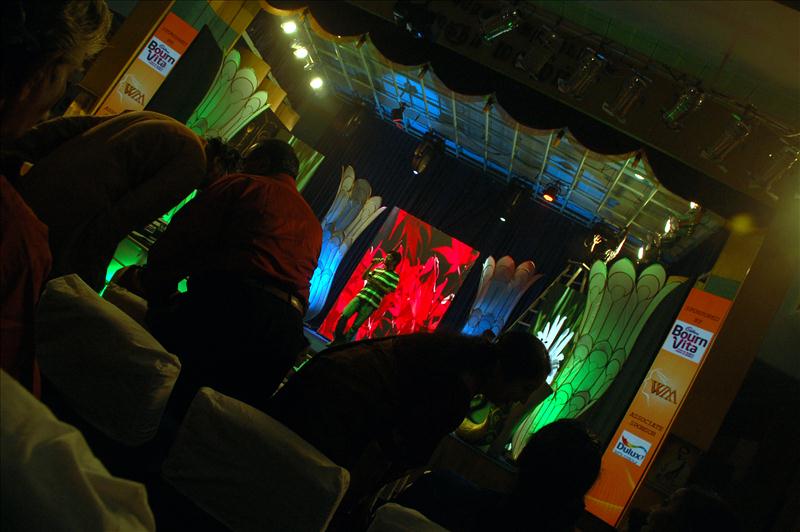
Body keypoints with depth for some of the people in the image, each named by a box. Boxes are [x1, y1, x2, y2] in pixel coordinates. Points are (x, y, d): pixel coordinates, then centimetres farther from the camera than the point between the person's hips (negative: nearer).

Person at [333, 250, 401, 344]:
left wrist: (376, 282, -14)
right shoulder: (377, 269, 17)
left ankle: (344, 343, 0)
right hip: (361, 296, 5)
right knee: (344, 316, -10)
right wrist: (372, 265, 11)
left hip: (372, 303, -5)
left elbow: (388, 291, -8)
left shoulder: (395, 276, 0)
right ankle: (337, 339, 1)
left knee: (355, 326, -8)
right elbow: (364, 277, 18)